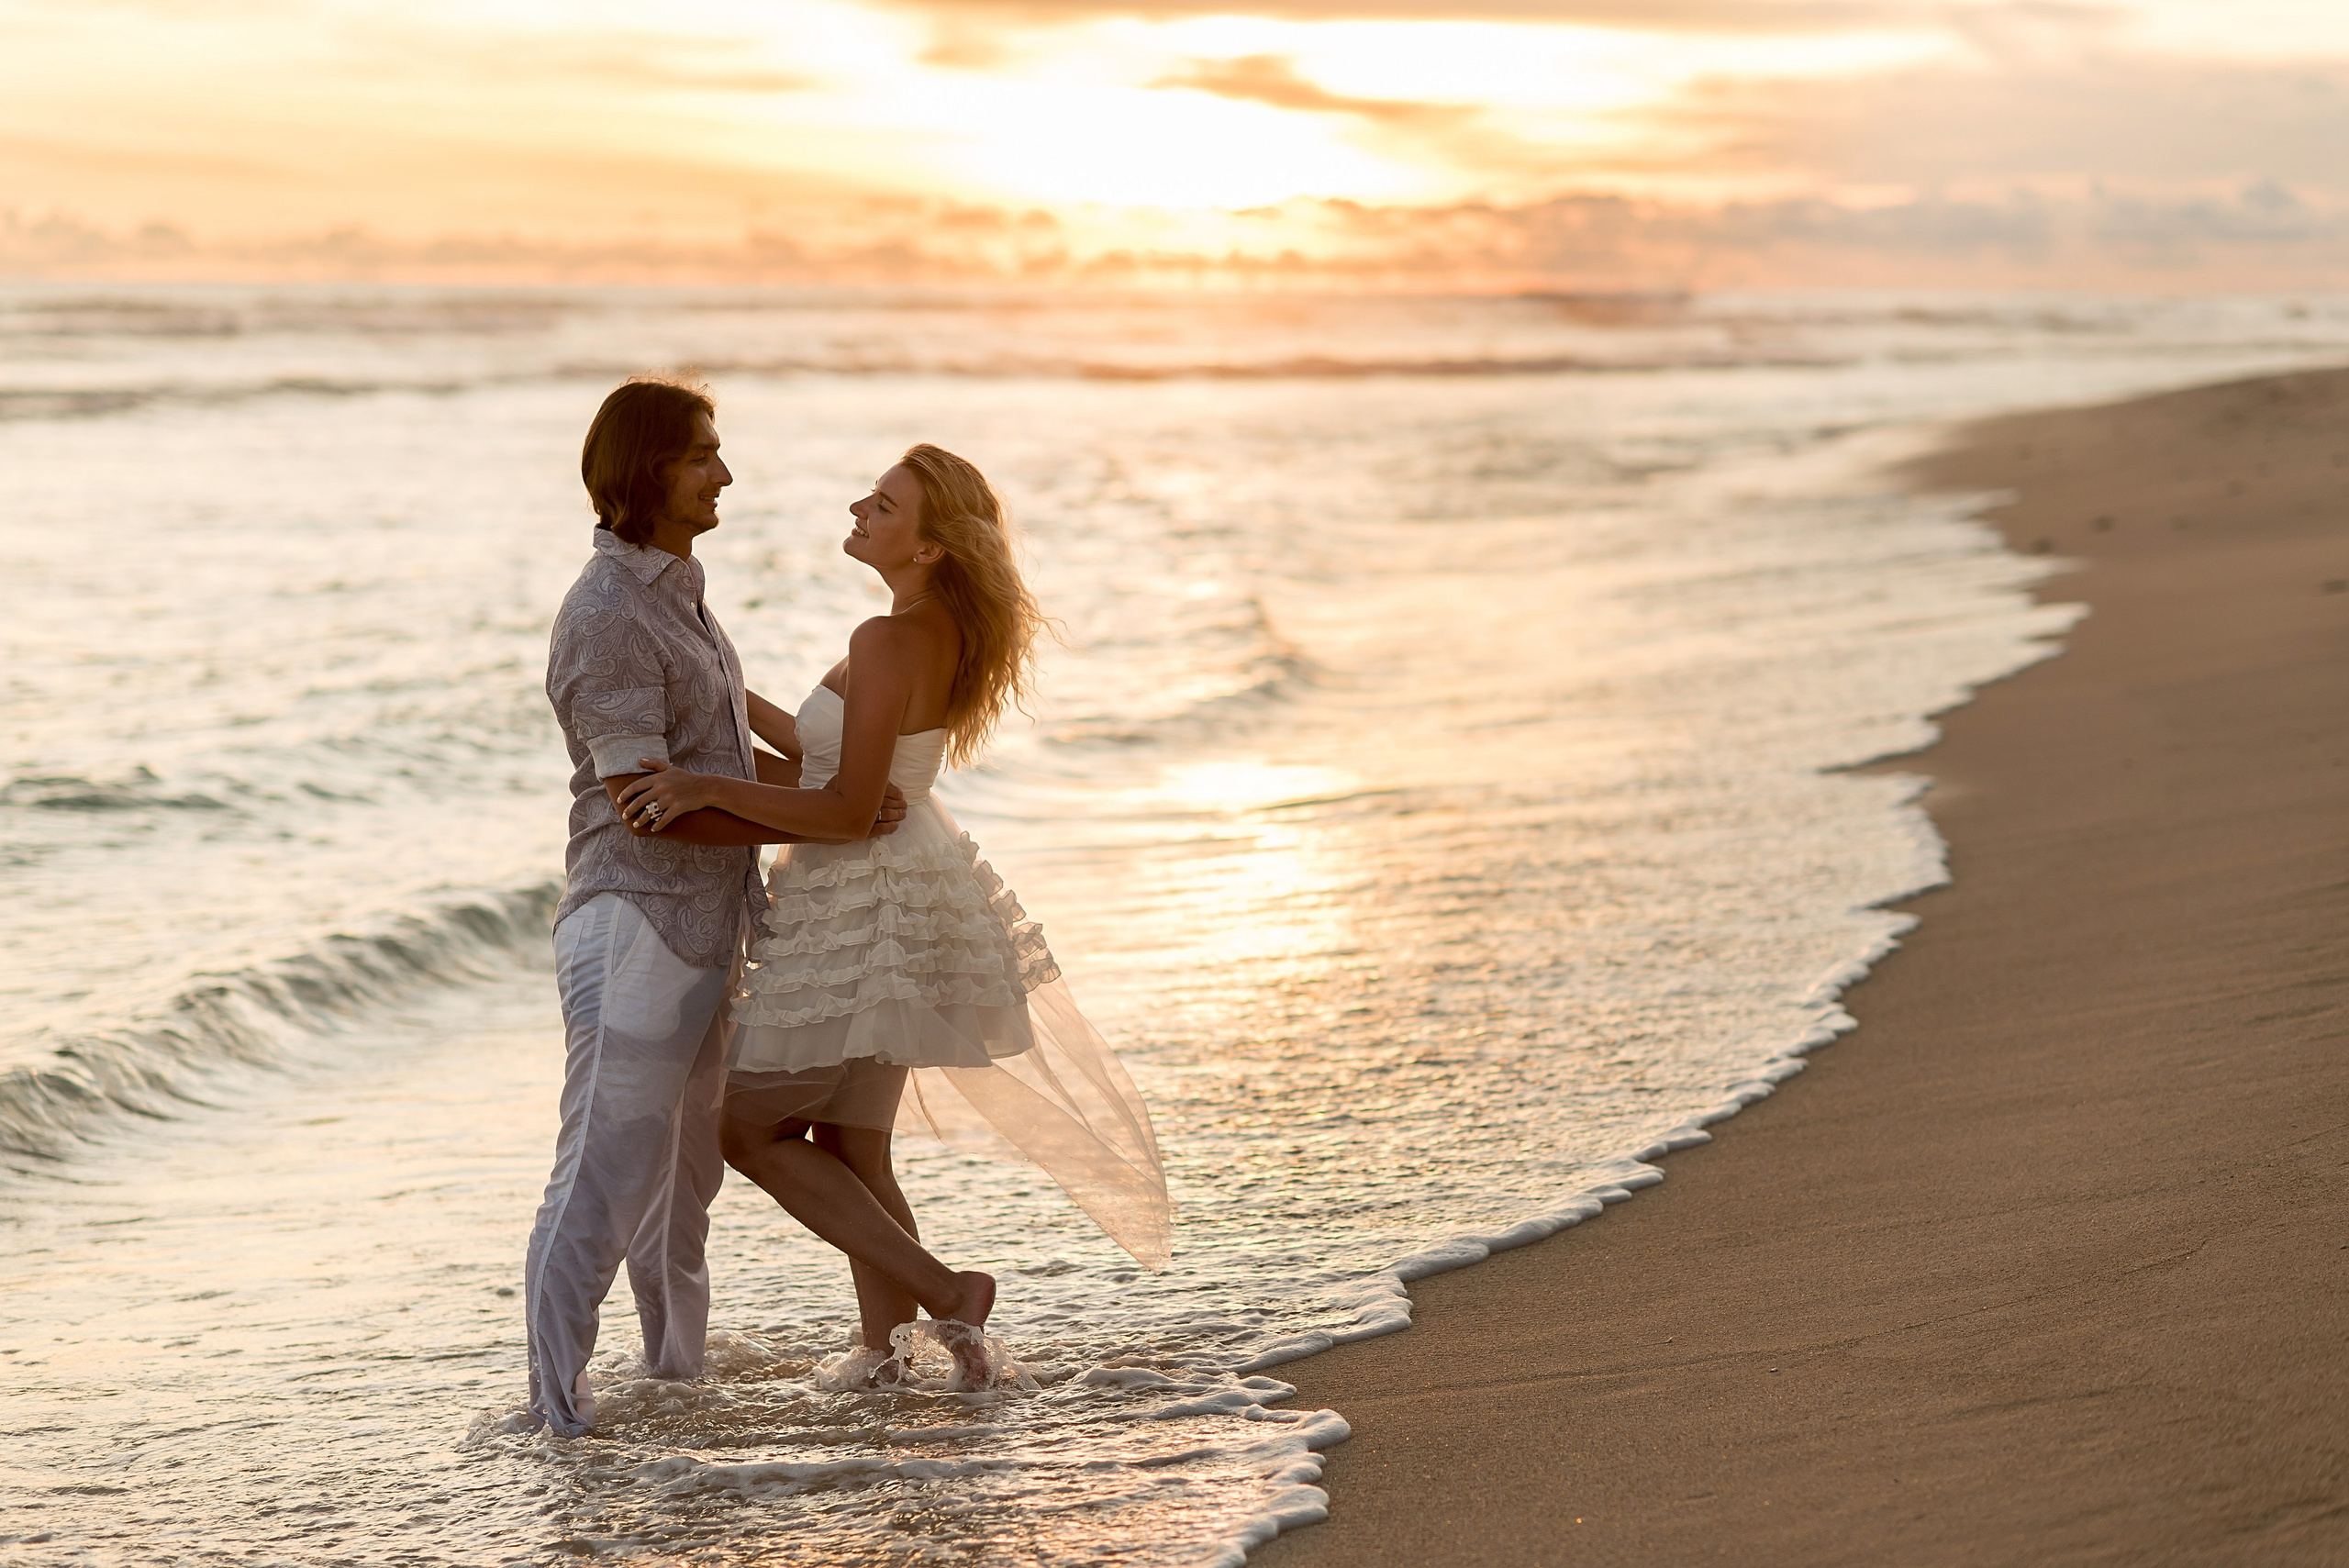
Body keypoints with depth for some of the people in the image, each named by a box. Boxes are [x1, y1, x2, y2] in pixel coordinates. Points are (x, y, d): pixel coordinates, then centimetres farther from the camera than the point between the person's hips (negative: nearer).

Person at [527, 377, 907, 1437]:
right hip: (634, 921, -9)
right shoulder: (608, 617, -18)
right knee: (607, 1175, -7)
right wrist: (819, 824, -17)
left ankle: (679, 1368, 31)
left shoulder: (675, 589, 13)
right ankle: (558, 1405, -2)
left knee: (685, 1170, 19)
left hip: (703, 923, 9)